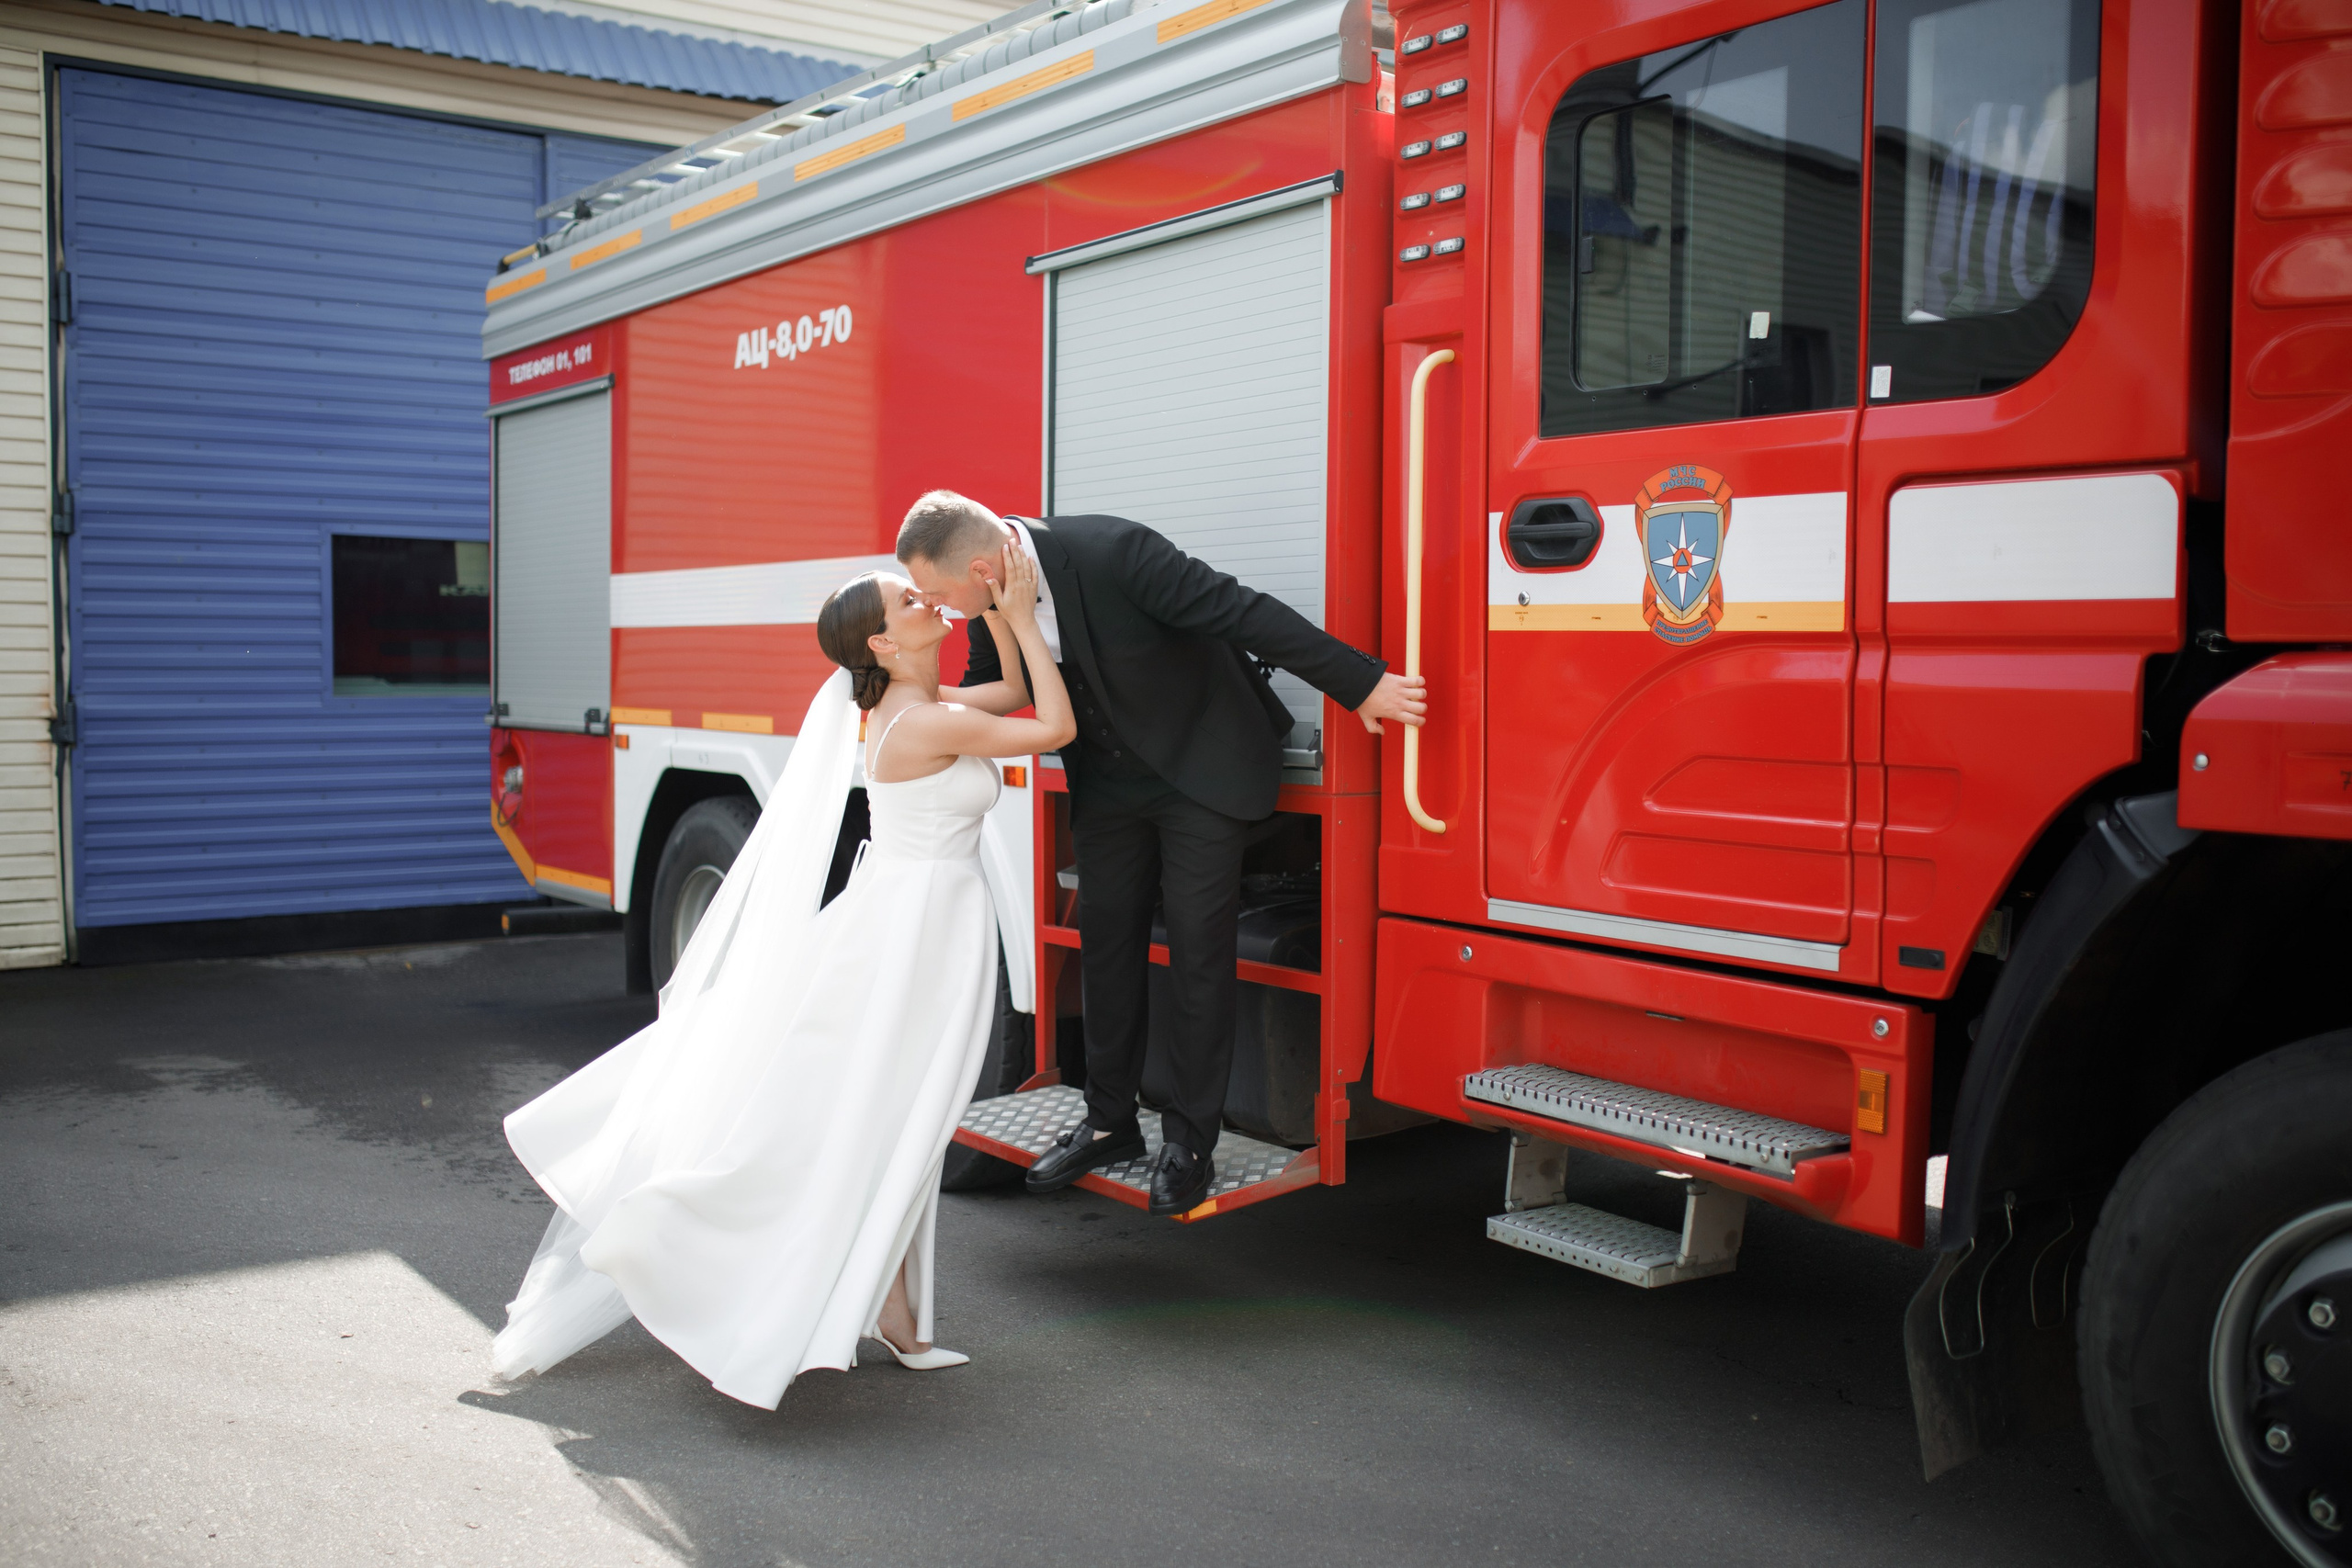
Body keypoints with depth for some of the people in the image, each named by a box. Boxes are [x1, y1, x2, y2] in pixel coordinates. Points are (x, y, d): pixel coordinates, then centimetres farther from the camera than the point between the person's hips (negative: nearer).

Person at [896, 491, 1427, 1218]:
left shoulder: (1111, 552, -32)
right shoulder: (995, 595, -10)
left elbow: (1245, 613, -29)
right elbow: (984, 696, 9)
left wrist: (1361, 684, -26)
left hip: (1205, 769, -6)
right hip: (1109, 782, 6)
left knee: (1198, 952, -2)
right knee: (1106, 944, 11)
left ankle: (1189, 1142, 10)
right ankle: (1110, 1123, 26)